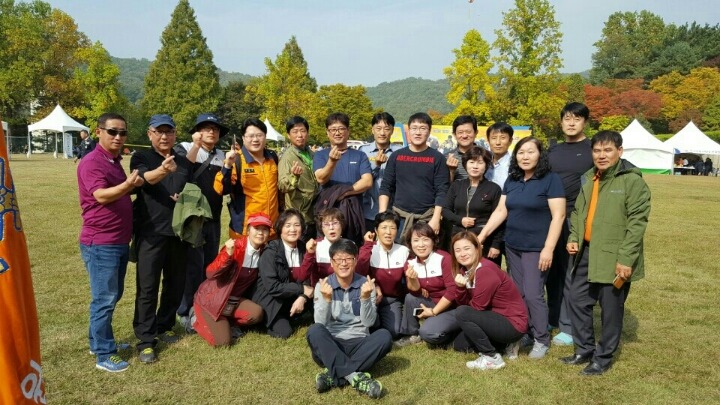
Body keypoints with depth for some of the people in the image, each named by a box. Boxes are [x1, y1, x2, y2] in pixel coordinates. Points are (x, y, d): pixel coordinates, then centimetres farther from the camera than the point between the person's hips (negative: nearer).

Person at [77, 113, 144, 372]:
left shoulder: (115, 162, 14)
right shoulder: (92, 162, -14)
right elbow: (101, 195, -28)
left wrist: (134, 184, 6)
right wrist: (128, 184, -46)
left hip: (120, 242, 9)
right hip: (100, 244, -9)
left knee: (113, 295, 17)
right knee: (104, 299, -3)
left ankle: (99, 341, 31)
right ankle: (104, 355, 7)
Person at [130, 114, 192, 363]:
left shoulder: (184, 163, 12)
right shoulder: (141, 158, -1)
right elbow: (147, 178, -24)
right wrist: (163, 170, -46)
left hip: (178, 231, 5)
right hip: (150, 232, -4)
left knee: (176, 284, 12)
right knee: (147, 287, -2)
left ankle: (164, 327, 30)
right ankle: (146, 341, 5)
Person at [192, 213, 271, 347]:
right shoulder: (236, 245, -20)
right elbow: (210, 274, -26)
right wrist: (228, 254, -40)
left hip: (235, 300, 6)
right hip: (212, 298, -5)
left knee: (257, 313, -23)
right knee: (222, 341, -18)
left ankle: (225, 322, 4)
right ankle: (198, 320, 11)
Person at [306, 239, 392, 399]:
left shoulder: (366, 284, 0)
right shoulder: (322, 285, 0)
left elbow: (369, 322, -7)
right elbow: (320, 323, -10)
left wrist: (365, 297, -23)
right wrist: (326, 299, -26)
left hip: (359, 343, 1)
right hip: (331, 345, 0)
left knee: (384, 336, -28)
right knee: (314, 331, -31)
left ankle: (334, 375, -30)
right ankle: (355, 376, -35)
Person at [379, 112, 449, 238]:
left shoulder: (437, 158, 1)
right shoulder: (396, 156, 7)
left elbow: (442, 191, -3)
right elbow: (386, 187, 8)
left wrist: (436, 218, -12)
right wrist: (382, 215, -1)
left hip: (427, 218, -2)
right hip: (399, 216, 2)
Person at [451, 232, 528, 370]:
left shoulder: (485, 270, -24)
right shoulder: (466, 270, 3)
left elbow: (477, 306, -21)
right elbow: (464, 303, 0)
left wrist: (463, 312, 0)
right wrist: (460, 287, -19)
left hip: (513, 324, -9)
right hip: (497, 318, 9)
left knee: (462, 313, -24)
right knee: (459, 344, 13)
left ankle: (492, 358, -12)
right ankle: (505, 344, 17)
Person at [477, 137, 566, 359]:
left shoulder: (551, 179, -9)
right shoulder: (511, 180, 8)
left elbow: (558, 216, -12)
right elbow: (500, 210, 11)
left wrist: (548, 249, -17)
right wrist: (482, 235, 5)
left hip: (536, 248, -6)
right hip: (512, 246, 6)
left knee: (533, 294, -5)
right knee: (518, 293, 11)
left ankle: (541, 340, 12)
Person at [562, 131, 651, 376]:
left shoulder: (632, 181, -11)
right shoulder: (589, 179, 11)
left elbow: (637, 223, -16)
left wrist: (626, 258, -20)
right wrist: (573, 238, 3)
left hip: (613, 257, -7)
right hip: (586, 253, 7)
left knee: (610, 309, 6)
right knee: (577, 300, 14)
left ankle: (603, 358, 22)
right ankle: (584, 350, 30)